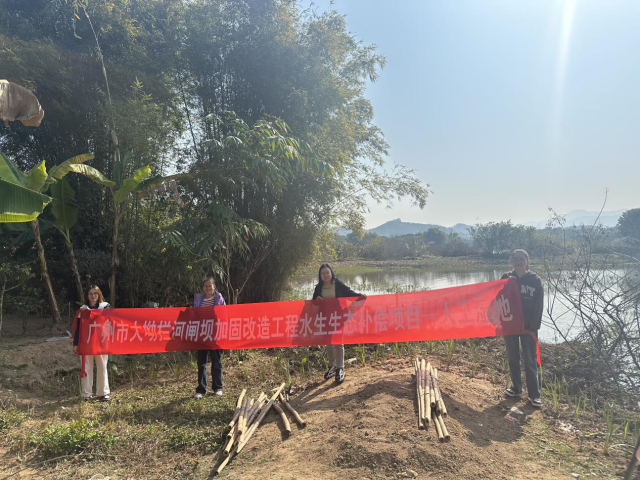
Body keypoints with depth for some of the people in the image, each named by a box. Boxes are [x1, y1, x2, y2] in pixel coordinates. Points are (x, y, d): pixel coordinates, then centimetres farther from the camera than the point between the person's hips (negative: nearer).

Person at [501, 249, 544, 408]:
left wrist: (534, 326, -11)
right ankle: (516, 387, 26)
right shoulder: (506, 278, 2)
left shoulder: (535, 280, -3)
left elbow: (539, 305, -5)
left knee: (530, 360, 2)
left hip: (528, 326, -2)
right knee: (513, 358, 12)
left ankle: (534, 394, 12)